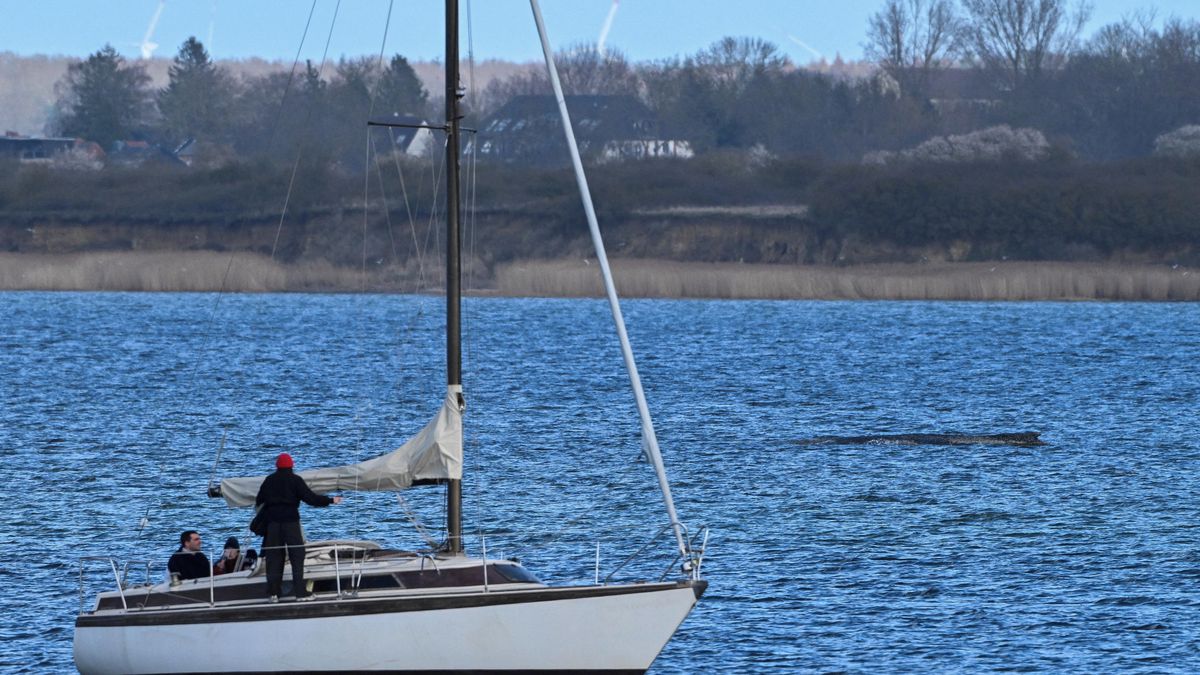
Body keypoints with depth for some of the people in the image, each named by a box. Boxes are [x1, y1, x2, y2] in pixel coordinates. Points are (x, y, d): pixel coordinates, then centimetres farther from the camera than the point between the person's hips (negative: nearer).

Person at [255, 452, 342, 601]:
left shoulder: (269, 480, 5)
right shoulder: (295, 480, -6)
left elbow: (259, 500, 11)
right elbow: (310, 498, -12)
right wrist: (330, 500, -3)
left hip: (273, 522, 3)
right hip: (291, 522, -3)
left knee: (274, 557, 8)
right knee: (297, 556, 0)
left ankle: (273, 592, 6)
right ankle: (300, 592, -6)